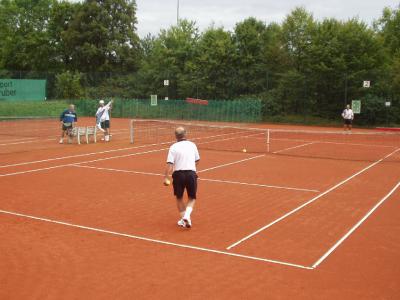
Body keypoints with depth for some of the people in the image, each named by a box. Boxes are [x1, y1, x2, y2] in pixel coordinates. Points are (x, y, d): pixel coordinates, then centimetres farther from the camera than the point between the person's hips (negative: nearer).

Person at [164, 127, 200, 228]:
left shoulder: (173, 147, -2)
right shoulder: (192, 145, 5)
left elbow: (170, 164, -10)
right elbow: (197, 160, 15)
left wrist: (166, 177, -8)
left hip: (178, 174, -1)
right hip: (191, 173, 1)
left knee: (179, 198, 19)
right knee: (192, 198, 15)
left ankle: (183, 219, 22)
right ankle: (187, 215, -8)